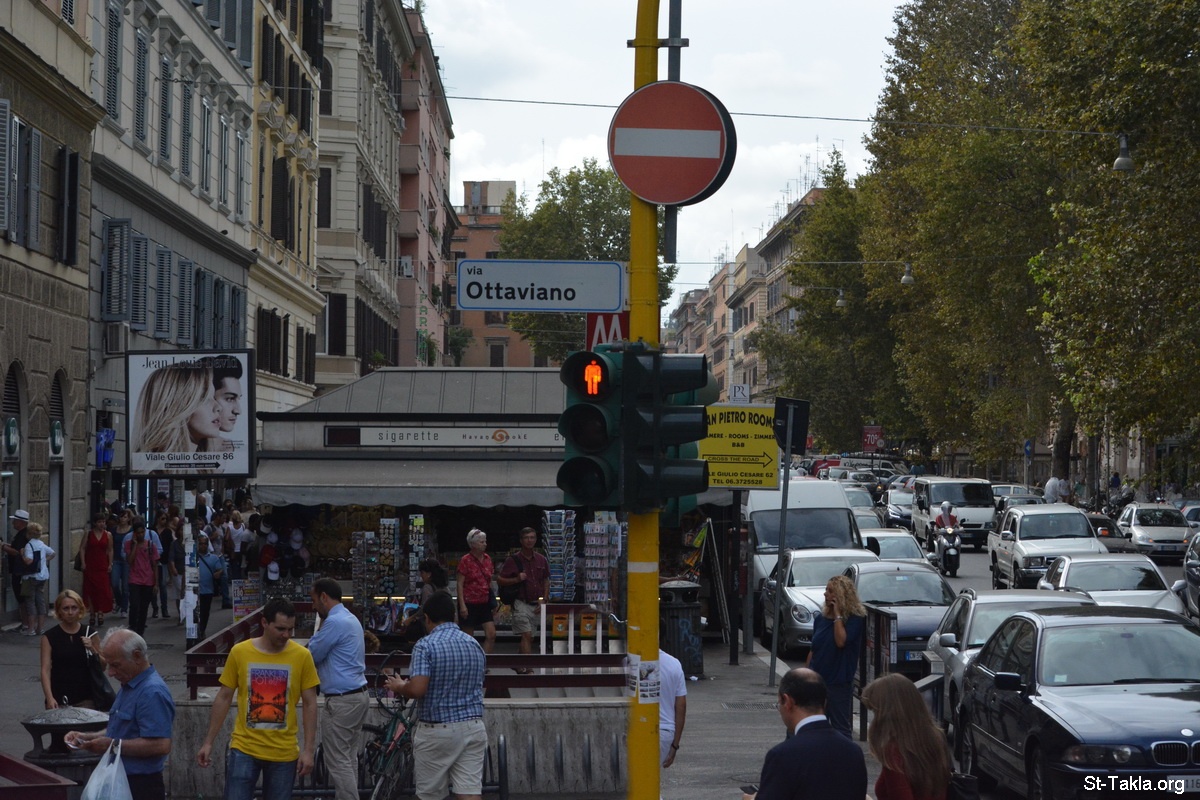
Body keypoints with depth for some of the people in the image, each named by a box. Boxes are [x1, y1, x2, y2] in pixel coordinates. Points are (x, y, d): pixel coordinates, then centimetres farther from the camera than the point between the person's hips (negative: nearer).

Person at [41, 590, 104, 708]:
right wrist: (49, 698, -19)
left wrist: (92, 650, -9)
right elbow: (45, 670, -7)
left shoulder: (89, 634, 4)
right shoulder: (50, 637, -1)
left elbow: (103, 666, 10)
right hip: (59, 698, -1)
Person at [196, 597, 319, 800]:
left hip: (284, 753, 0)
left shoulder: (302, 656, -4)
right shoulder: (239, 652, -3)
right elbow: (223, 698, 4)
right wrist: (208, 742, 3)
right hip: (244, 749, 0)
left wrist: (308, 749, -5)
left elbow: (310, 704, 0)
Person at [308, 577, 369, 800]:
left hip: (341, 701, -10)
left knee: (338, 761, -6)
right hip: (358, 695, 10)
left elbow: (312, 656, -10)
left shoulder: (335, 622, -17)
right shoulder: (350, 618, 15)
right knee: (349, 758, 14)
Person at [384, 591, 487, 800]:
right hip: (473, 727, 4)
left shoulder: (426, 646, -11)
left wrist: (399, 687, 1)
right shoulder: (474, 644, 9)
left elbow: (417, 689, -22)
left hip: (437, 730, -4)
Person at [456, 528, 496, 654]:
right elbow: (460, 584, -10)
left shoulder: (487, 559, 9)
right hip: (469, 603, -6)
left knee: (491, 635, -5)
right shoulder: (465, 560, -9)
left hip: (484, 603, 6)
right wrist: (462, 605, -16)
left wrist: (492, 600, 12)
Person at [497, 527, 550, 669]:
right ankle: (528, 668, -19)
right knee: (527, 635, -14)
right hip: (521, 603, -5)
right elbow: (500, 580, -3)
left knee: (527, 637, 9)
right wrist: (517, 579, -18)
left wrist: (543, 600, 7)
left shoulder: (541, 560, 9)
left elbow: (546, 581, 18)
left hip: (536, 604, 5)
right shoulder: (513, 560, -4)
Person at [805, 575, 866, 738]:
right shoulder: (821, 618, 8)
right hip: (817, 681, 6)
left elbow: (841, 641, -25)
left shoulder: (855, 619, -9)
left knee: (840, 728, 0)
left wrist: (838, 615, -18)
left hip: (839, 683, -6)